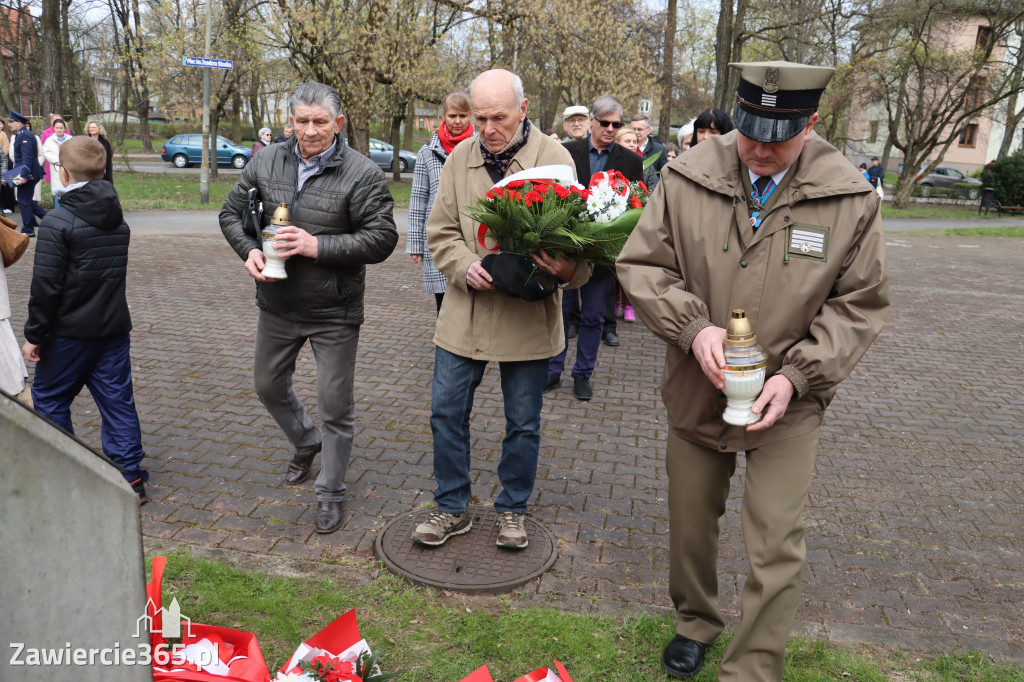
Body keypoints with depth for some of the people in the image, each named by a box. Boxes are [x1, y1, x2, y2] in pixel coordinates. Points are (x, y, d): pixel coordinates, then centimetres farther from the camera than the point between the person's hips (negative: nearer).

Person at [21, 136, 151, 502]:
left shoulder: (57, 222, -15)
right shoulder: (118, 219, 7)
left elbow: (45, 285, -15)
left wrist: (34, 334, -7)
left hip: (70, 331, -6)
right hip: (115, 326, 6)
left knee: (49, 397, 13)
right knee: (117, 400, 9)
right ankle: (131, 478, 11)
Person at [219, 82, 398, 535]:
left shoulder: (362, 174, -14)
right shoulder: (266, 163, 0)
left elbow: (382, 238, -17)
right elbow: (231, 213, 10)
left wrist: (319, 246, -25)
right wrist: (249, 251, -10)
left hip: (334, 314, -5)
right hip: (277, 306, 5)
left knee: (335, 405, 4)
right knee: (269, 386, 22)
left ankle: (330, 493, 23)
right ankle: (305, 443, 51)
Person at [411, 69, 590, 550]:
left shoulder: (555, 158, -5)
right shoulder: (459, 159, 4)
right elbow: (441, 232, 6)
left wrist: (569, 269, -27)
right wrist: (465, 266, -15)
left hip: (528, 314, -2)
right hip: (464, 313, 3)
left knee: (523, 423, 10)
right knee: (446, 412, 9)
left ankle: (512, 509, 33)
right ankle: (452, 508, 29)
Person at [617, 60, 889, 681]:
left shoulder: (851, 199, -9)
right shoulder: (686, 179, -9)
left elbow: (861, 303, -3)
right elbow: (641, 265, -3)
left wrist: (796, 376, -15)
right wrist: (693, 327, -19)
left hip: (788, 404, -1)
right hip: (696, 392, 2)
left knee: (778, 549, -1)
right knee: (690, 525, 19)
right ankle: (696, 622, 47)